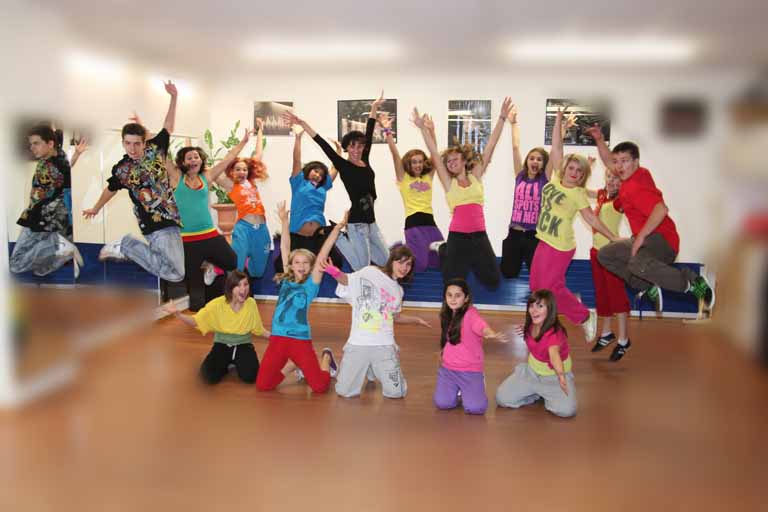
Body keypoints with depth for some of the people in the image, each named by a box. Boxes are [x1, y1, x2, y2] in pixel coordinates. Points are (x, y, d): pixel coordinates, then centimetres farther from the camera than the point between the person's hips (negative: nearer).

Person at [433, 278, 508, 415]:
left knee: (475, 408, -19)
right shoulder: (446, 314, 4)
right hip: (448, 369, 5)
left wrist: (492, 334, -60)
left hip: (470, 370, -5)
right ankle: (457, 388, 18)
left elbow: (482, 326, -40)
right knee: (442, 403, -14)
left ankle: (472, 386, 14)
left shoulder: (470, 313, -17)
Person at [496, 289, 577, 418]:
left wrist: (561, 374, -67)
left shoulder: (555, 332, -29)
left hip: (554, 377, -4)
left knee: (566, 410, -29)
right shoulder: (531, 327, -10)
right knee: (502, 398, -11)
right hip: (532, 372, 5)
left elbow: (554, 353, -52)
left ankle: (547, 395, 5)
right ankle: (537, 393, 12)